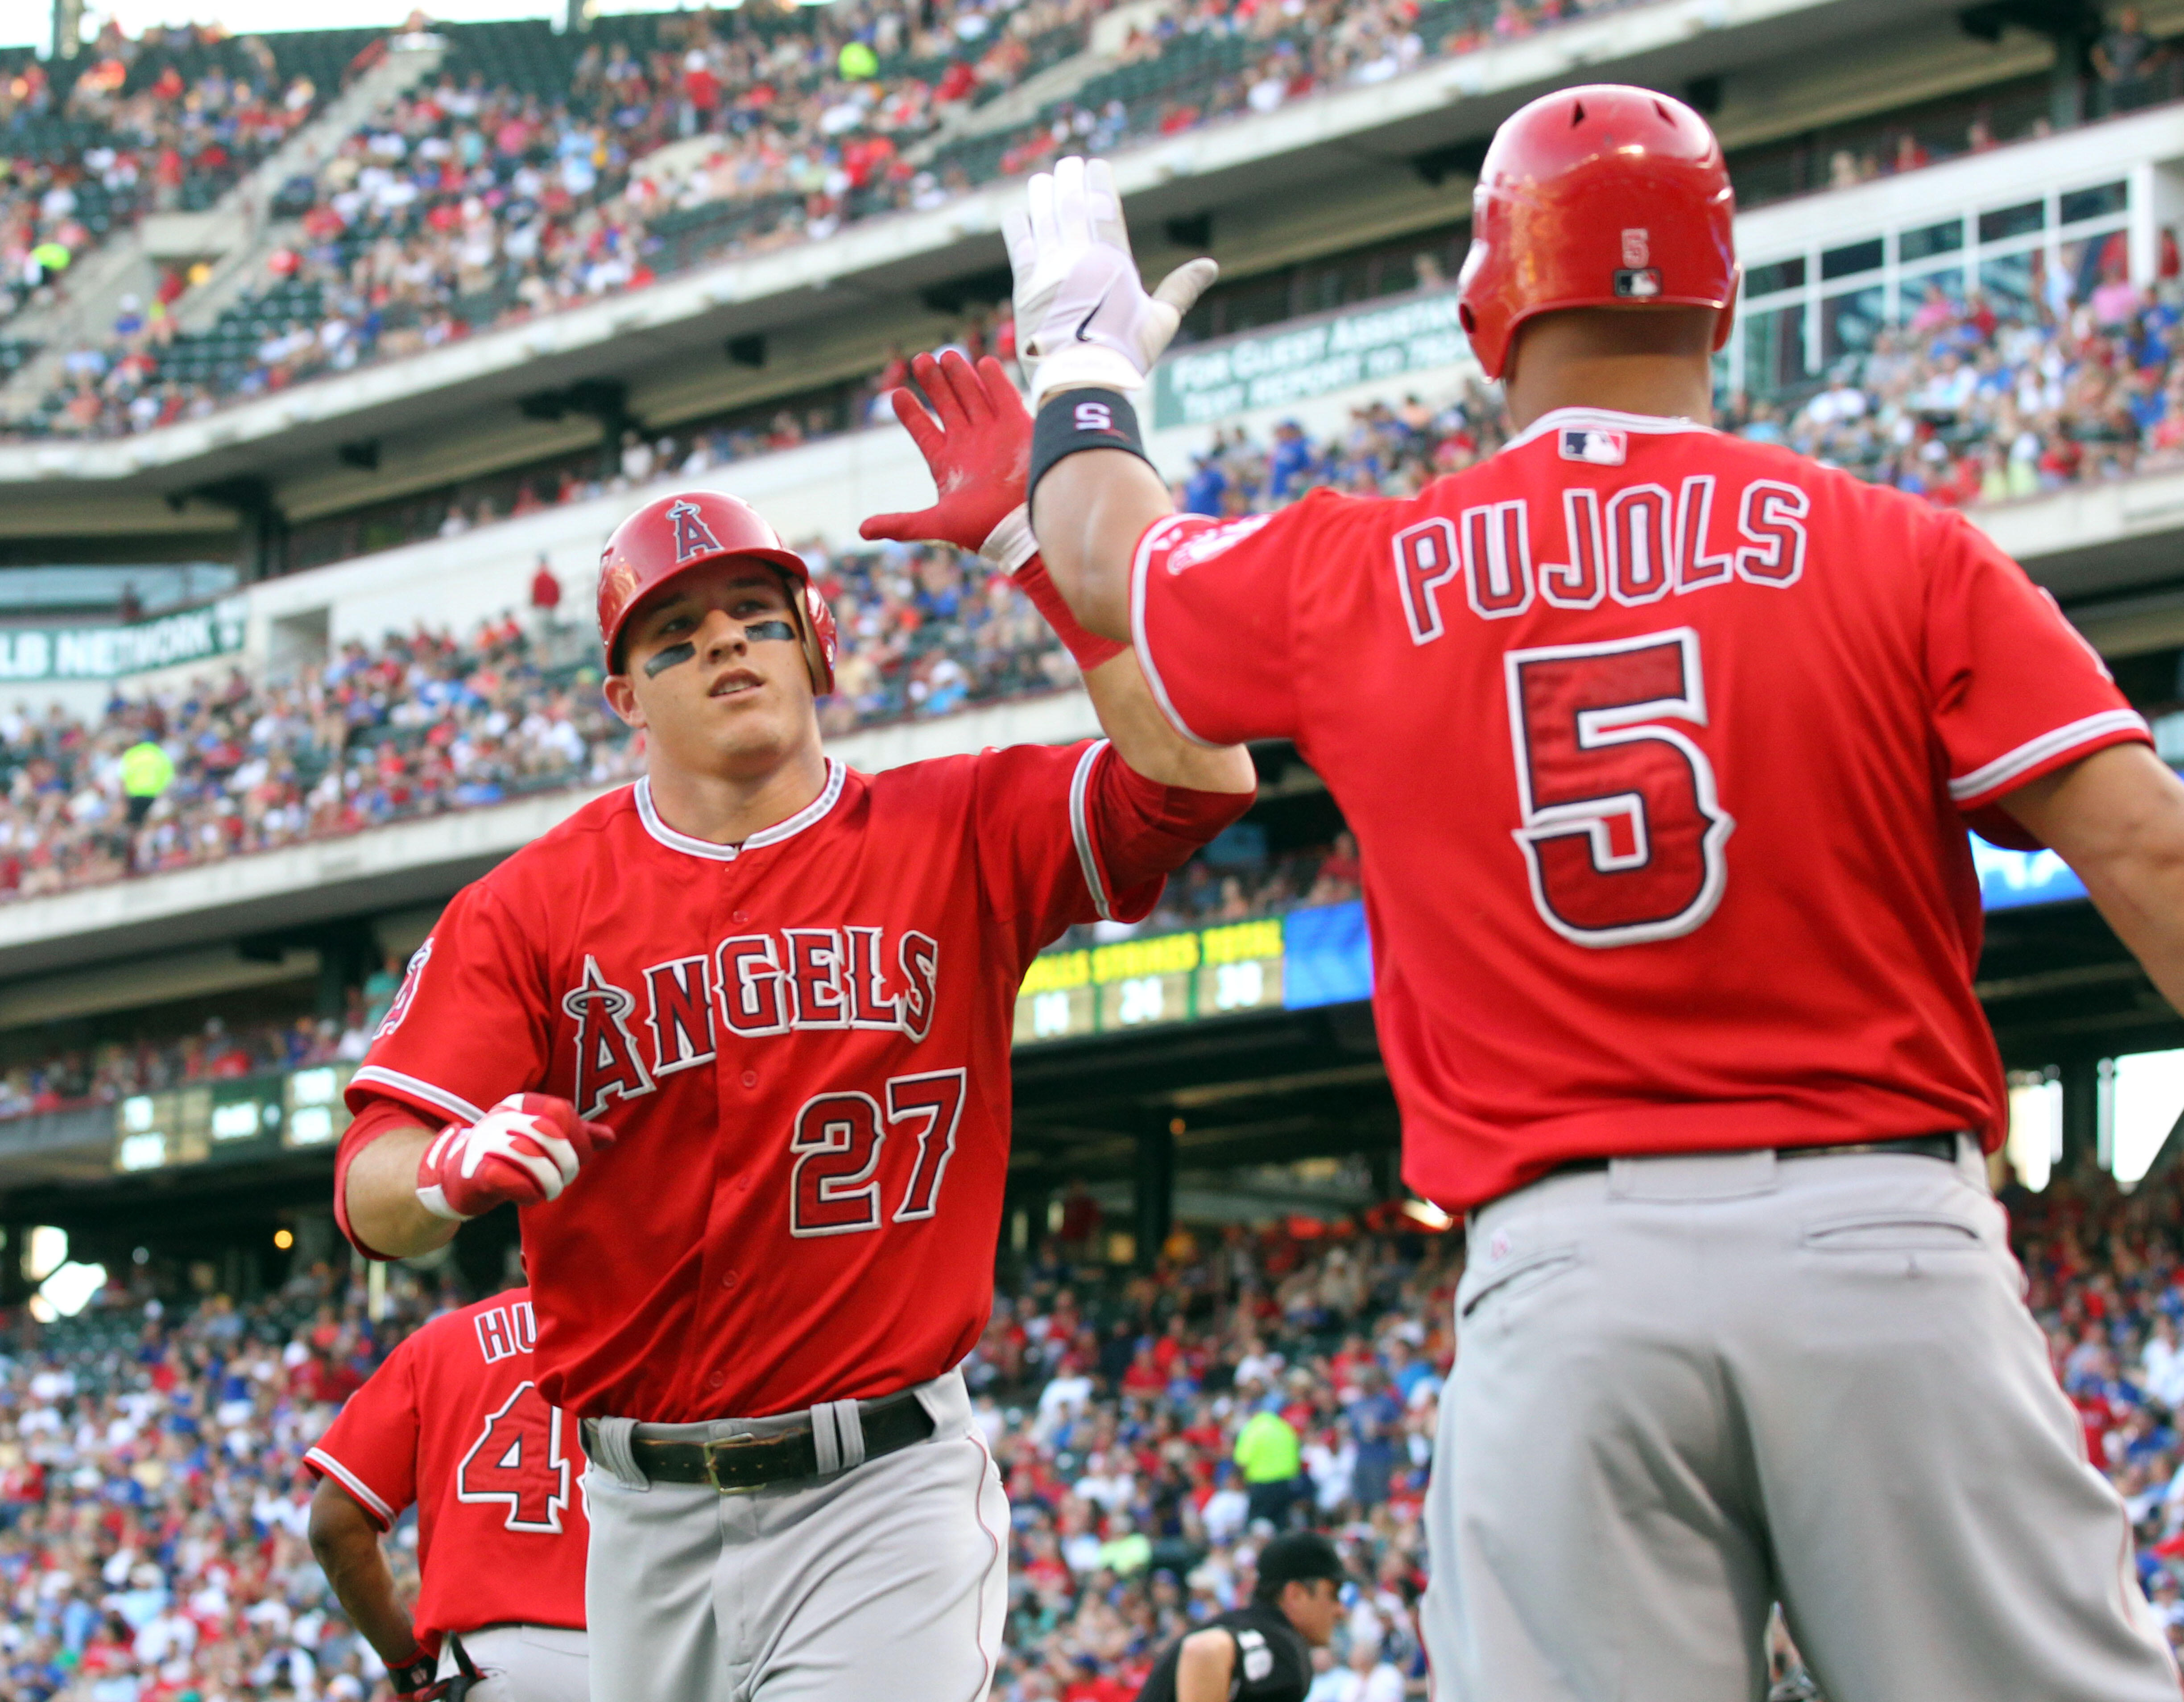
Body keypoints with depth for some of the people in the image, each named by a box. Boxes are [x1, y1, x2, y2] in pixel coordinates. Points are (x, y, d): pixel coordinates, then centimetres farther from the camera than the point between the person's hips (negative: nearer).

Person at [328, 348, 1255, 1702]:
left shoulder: (955, 838, 2)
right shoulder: (532, 907, 2)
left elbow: (1194, 770, -15)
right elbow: (372, 1192, -5)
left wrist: (1032, 534, -13)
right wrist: (456, 1170, -29)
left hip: (881, 1497, -2)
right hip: (648, 1520, 3)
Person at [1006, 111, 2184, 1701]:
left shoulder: (1354, 577, 11)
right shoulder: (1900, 554, 5)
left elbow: (1102, 551, 32)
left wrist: (1084, 355, 52)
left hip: (1561, 1273, 1)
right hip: (1885, 1240, -1)